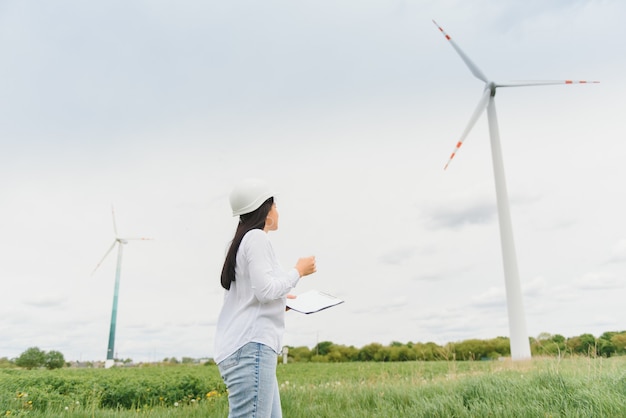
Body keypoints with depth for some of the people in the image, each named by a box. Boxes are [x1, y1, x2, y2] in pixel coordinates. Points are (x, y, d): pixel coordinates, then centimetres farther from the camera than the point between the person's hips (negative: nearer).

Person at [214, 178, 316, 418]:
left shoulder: (243, 241, 20)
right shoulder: (256, 238, -6)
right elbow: (265, 289, -15)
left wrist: (281, 302, 29)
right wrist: (298, 271, -2)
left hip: (243, 346, 10)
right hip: (251, 346, -10)